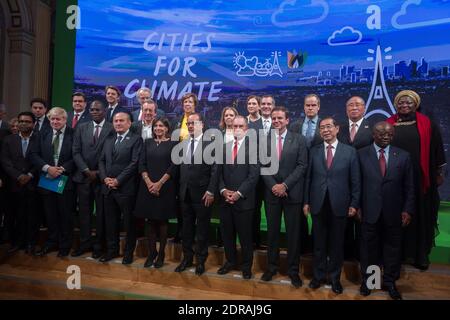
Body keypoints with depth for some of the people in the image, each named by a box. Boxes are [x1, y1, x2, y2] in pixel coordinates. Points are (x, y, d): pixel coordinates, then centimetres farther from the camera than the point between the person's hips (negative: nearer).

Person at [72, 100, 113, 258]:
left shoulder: (113, 129, -3)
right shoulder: (81, 127, 9)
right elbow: (76, 152, 4)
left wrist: (99, 172, -10)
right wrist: (87, 171, -7)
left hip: (102, 177, -3)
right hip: (83, 176, 3)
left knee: (101, 212, 6)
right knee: (84, 211, 9)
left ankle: (98, 244, 18)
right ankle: (84, 242, 23)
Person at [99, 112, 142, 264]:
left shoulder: (136, 139, -4)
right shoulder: (108, 139, 16)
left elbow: (134, 163, -12)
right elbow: (101, 161, 13)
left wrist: (118, 180, -15)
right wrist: (105, 178, -4)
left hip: (126, 188, -5)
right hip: (108, 187, 6)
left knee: (129, 222, 6)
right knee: (110, 221, 14)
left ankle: (129, 251, 21)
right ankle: (112, 249, 29)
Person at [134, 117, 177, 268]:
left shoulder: (173, 143, 1)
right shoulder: (148, 143, 11)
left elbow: (173, 166, -7)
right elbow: (142, 164, 4)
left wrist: (159, 183, -14)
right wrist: (149, 183, -10)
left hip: (165, 187, -3)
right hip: (148, 186, 3)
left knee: (162, 220, 5)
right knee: (151, 220, 8)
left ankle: (161, 253, 17)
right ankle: (151, 253, 18)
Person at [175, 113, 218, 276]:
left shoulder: (210, 143, -6)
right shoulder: (182, 144, 12)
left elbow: (215, 169, -11)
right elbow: (180, 168, 11)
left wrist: (211, 191, -15)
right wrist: (180, 189, 5)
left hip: (203, 194, -5)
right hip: (185, 194, 5)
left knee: (202, 229, 8)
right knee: (187, 227, 15)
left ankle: (201, 260, 23)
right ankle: (187, 257, 30)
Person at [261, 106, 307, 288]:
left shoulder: (299, 140, -1)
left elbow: (302, 166, -6)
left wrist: (285, 185, -14)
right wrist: (273, 186, -10)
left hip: (292, 193, -1)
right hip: (271, 192, 2)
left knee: (293, 232, 7)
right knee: (272, 231, 12)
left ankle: (293, 270, 22)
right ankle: (271, 266, 26)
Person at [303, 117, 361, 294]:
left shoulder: (350, 151, -1)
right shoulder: (313, 151, 3)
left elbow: (355, 181, 0)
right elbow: (308, 178, 3)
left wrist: (354, 204, -4)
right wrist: (306, 201, 1)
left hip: (339, 205, -1)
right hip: (318, 204, 1)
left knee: (337, 244, 12)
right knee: (319, 243, 13)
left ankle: (335, 277, 29)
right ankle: (318, 275, 30)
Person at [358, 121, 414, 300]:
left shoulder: (403, 156, 1)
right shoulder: (361, 154, -3)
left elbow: (409, 187, 3)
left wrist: (408, 210, -2)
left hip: (394, 212, 1)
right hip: (369, 211, -1)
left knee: (392, 247, 13)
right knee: (369, 246, 12)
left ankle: (389, 281, 33)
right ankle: (367, 279, 31)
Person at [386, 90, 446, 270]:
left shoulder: (426, 124, 2)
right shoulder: (389, 124, 3)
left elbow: (436, 149, 5)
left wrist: (440, 172, 5)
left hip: (420, 179, 0)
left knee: (420, 215, 7)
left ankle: (420, 254, 20)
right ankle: (399, 252, 21)